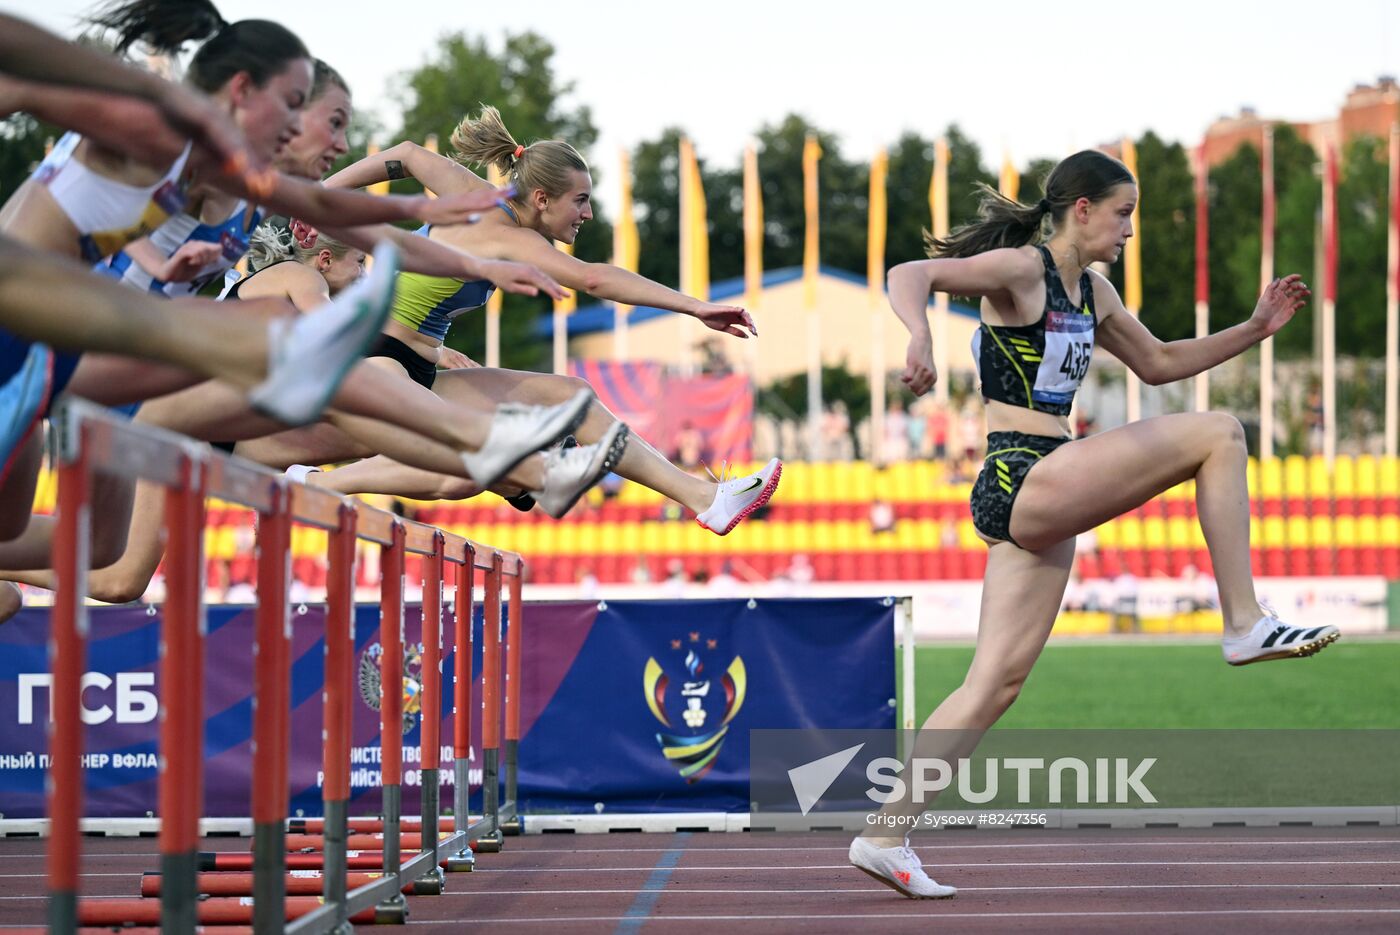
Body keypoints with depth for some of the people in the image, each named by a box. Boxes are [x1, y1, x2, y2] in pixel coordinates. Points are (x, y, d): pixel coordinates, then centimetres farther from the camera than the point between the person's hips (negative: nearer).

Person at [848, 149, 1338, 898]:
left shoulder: (1093, 292, 18)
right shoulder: (1020, 269, -8)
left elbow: (1160, 363, 30)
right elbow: (909, 273, -21)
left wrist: (1257, 328, 22)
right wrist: (919, 336, -42)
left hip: (1040, 505, 9)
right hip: (1024, 480, -9)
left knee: (997, 682, 6)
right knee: (1217, 433, -7)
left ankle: (884, 837, 6)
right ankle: (1245, 625, -5)